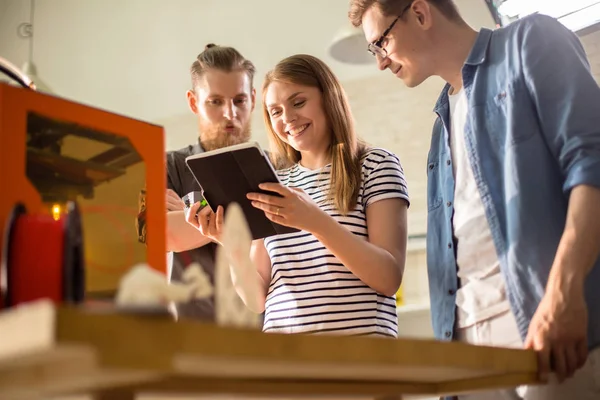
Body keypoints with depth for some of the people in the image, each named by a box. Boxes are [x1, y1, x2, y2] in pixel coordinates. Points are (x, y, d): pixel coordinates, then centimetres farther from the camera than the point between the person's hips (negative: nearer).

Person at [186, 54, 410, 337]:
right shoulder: (274, 184, 14)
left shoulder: (375, 164, 4)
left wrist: (316, 221, -17)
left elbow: (389, 278, -7)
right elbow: (258, 300, 10)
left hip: (358, 338, -2)